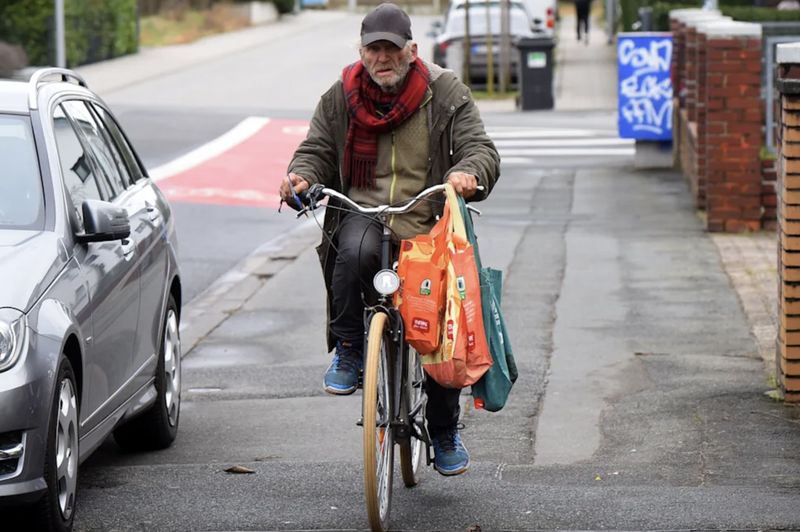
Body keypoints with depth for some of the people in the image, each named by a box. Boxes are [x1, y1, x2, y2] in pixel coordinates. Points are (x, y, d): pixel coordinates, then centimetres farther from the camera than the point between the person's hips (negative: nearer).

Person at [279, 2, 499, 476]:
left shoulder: (445, 93, 2)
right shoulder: (340, 98, 7)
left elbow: (482, 149, -3)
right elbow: (317, 149, 9)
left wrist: (467, 174, -27)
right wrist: (302, 176, -15)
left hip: (428, 224, 0)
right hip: (362, 214, 0)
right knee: (356, 251, -38)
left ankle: (445, 432, 20)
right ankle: (348, 352, -16)